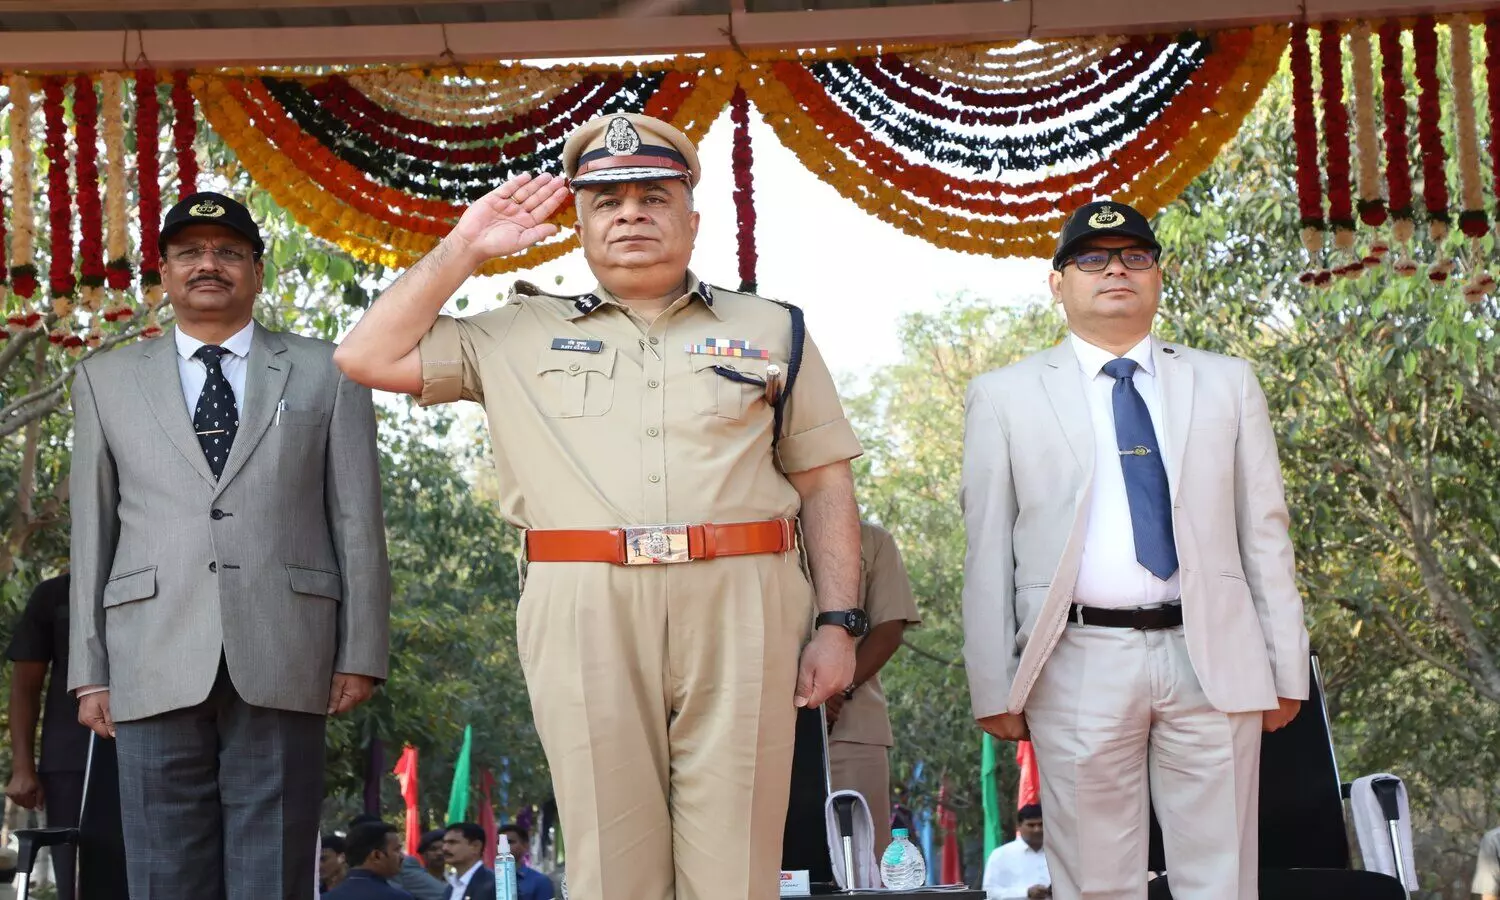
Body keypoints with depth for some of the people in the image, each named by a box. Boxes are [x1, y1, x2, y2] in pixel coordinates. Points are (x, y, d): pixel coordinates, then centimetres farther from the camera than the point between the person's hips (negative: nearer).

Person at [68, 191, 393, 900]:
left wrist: (360, 654, 0)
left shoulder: (326, 374, 13)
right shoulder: (107, 381, 16)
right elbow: (92, 532, 12)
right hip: (155, 665, 1)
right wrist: (90, 672, 5)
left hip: (282, 660, -1)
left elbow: (358, 522, 8)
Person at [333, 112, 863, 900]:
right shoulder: (520, 337, 16)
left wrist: (837, 623, 2)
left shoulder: (770, 331, 16)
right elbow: (367, 358, 12)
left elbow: (825, 483, 12)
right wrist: (464, 249, 10)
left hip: (738, 611, 0)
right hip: (586, 619, 0)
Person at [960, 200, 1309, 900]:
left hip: (1213, 659, 2)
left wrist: (1287, 668, 6)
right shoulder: (1006, 396, 8)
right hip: (1082, 665, -1)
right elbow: (988, 554, 4)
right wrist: (994, 686, -2)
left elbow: (1264, 533, 11)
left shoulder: (1227, 383, 14)